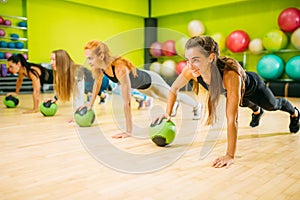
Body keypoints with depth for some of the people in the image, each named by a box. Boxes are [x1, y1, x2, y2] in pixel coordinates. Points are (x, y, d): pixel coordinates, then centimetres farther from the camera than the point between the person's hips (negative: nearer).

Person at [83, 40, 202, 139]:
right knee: (157, 97, 36)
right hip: (139, 86, 7)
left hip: (151, 81, -7)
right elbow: (97, 82, -3)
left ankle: (196, 106, 54)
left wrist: (128, 131, -45)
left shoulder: (120, 69, -47)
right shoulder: (98, 65, -25)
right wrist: (90, 104, 1)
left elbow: (127, 102, -47)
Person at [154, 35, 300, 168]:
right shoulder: (191, 69, -39)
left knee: (272, 105, 28)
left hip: (252, 87, -4)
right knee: (244, 103, 38)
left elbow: (232, 119, -53)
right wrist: (168, 113, -26)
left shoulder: (230, 75, -53)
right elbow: (174, 88, -19)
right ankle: (257, 112, 75)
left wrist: (230, 156, -53)